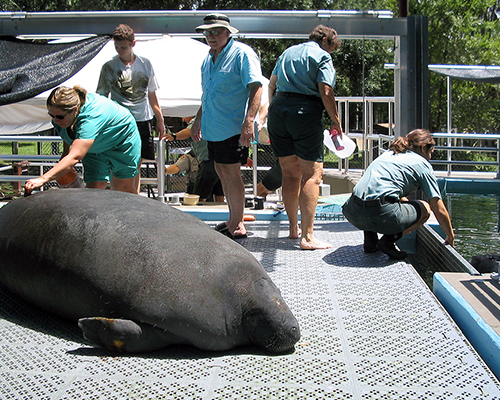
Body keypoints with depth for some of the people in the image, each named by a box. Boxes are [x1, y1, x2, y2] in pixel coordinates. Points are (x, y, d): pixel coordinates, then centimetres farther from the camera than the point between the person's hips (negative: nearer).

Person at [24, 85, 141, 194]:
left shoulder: (91, 118, -46)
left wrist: (43, 179, -65)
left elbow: (75, 157, -57)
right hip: (95, 148, 6)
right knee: (94, 190, -8)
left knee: (124, 188, 7)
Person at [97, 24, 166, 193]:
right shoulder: (109, 67, -2)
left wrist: (160, 119, 18)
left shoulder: (145, 64, 8)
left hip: (143, 120, 3)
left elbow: (151, 94, 16)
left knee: (136, 167, 9)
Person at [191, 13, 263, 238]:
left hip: (232, 127, -9)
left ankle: (236, 226, 2)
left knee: (231, 173, -6)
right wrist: (198, 120, 28)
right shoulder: (209, 59, 16)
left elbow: (256, 87, -20)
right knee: (221, 171, 14)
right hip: (213, 127, 9)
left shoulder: (242, 54, -11)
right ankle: (234, 220, 26)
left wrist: (249, 121, -29)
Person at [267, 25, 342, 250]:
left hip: (278, 108, 7)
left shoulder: (288, 52, 21)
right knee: (312, 174, -5)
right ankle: (307, 236, -11)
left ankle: (294, 228, 24)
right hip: (305, 112, -6)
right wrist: (335, 121, 1)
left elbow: (272, 84, 21)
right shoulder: (322, 56, 2)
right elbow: (325, 91, -8)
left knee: (290, 173, 15)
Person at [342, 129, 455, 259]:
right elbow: (440, 211, 10)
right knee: (425, 208, 20)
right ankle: (388, 240, 1)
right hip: (381, 216, -6)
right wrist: (450, 236, 24)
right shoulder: (422, 164, 11)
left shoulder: (388, 154, 29)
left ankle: (370, 240, 20)